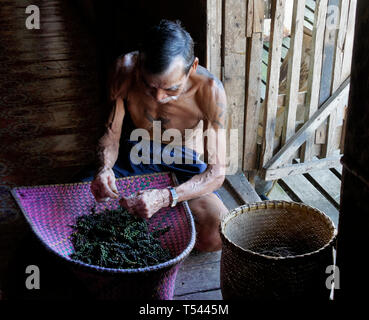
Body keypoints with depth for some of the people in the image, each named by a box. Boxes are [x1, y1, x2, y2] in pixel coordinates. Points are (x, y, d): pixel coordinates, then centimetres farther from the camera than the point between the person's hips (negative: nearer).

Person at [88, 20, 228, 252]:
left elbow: (216, 172, -28)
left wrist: (165, 197, -45)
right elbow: (111, 133, -12)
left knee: (218, 235, -27)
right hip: (136, 152, 2)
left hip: (184, 162, -1)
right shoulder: (126, 68, -22)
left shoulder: (209, 90, -28)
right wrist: (105, 167, -36)